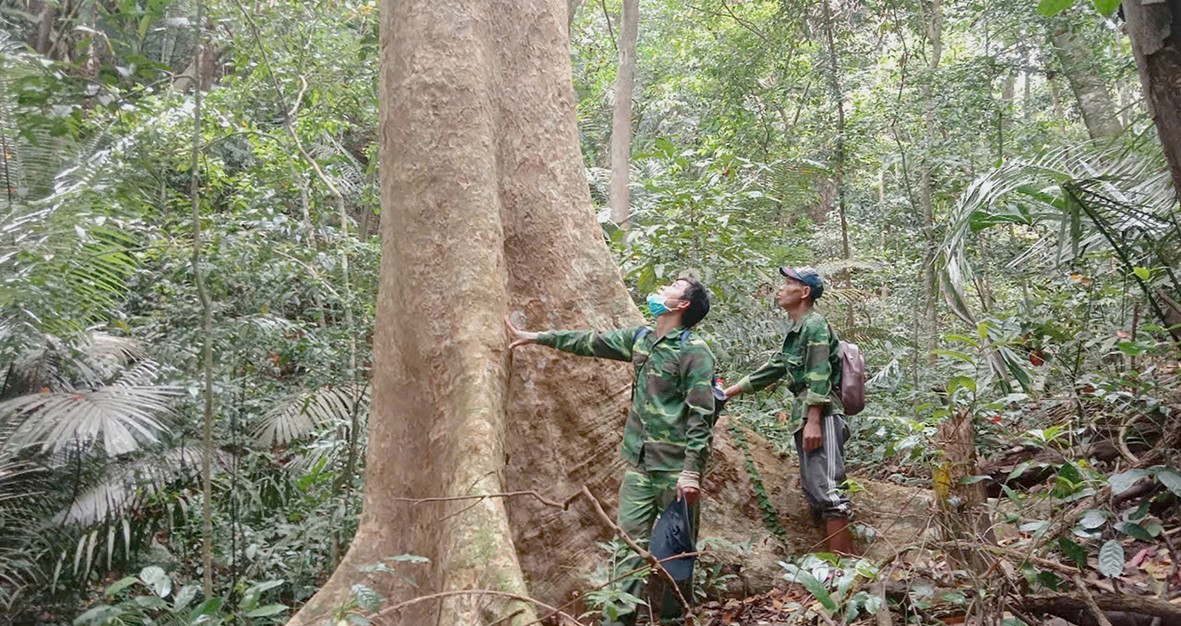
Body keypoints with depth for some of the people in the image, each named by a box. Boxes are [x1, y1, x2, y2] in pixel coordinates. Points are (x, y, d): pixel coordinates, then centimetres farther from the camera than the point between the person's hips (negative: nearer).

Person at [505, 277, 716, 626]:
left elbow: (701, 416, -15)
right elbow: (590, 342, 19)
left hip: (676, 469, -6)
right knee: (630, 546, 5)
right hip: (639, 465, 6)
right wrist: (535, 337, 24)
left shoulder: (695, 351, -11)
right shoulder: (640, 338, 10)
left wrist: (692, 470, -21)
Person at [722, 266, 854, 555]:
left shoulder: (814, 325, -8)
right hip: (804, 418, 10)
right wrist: (729, 391, 27)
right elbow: (771, 370, 26)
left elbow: (819, 376, -17)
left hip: (821, 417, -10)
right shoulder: (796, 332, 21)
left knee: (826, 490, -14)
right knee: (814, 491, 10)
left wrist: (813, 421, -24)